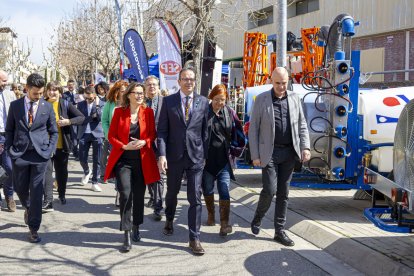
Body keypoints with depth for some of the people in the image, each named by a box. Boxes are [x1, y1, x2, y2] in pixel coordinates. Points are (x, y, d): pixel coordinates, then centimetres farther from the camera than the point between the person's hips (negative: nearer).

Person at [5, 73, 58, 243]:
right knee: (20, 188, 11)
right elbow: (9, 129, 9)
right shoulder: (15, 105, 3)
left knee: (36, 192, -1)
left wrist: (49, 151, -3)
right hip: (19, 154, 1)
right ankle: (28, 208, 45)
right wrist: (9, 149, -1)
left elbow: (53, 132, 7)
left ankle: (33, 229, 8)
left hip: (40, 154, -1)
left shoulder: (47, 107, 1)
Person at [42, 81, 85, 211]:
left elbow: (81, 117, -2)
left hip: (62, 145, 1)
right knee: (47, 171, -9)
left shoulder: (65, 104, -2)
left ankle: (62, 195, 37)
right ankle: (48, 202, -10)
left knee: (61, 172, 16)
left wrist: (69, 121, -18)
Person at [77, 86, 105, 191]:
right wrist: (91, 117, -11)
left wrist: (97, 105, -15)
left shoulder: (101, 104, 2)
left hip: (96, 134, -2)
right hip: (84, 134, 2)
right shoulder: (80, 104, 8)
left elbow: (100, 117, -11)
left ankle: (95, 182, 12)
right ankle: (86, 172, 35)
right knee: (82, 158, 2)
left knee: (96, 160, 1)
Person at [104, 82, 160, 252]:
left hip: (142, 160, 2)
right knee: (125, 194, -13)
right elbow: (111, 136, 1)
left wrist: (144, 142, -15)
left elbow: (153, 134, 6)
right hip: (123, 159, -2)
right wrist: (124, 146, -15)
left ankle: (136, 227, 32)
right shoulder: (119, 112, -1)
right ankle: (127, 235, -5)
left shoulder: (148, 112, 2)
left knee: (139, 195, 11)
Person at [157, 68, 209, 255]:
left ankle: (194, 238, 8)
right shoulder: (168, 101, 0)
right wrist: (162, 154, -11)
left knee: (195, 198, -1)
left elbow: (205, 130, 6)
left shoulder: (203, 102, 2)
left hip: (196, 156, 0)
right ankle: (169, 220, 47)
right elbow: (162, 130, -2)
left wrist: (205, 154, 4)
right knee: (172, 192, 19)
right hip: (174, 155, 1)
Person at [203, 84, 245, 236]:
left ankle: (225, 223, -5)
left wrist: (235, 151, 5)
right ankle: (211, 215, 34)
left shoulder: (230, 112, 2)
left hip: (224, 159, 0)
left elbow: (239, 133, 9)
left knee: (224, 191, -6)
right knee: (208, 188, 13)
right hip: (207, 159, 0)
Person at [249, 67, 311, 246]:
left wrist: (305, 147, -1)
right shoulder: (262, 99, -1)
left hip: (289, 153, 3)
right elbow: (253, 129, -1)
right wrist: (255, 155, -7)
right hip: (269, 152, -3)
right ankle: (257, 218, 19)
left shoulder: (294, 98, 8)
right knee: (270, 190, -9)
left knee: (283, 193, 7)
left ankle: (279, 231, 17)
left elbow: (302, 125, 12)